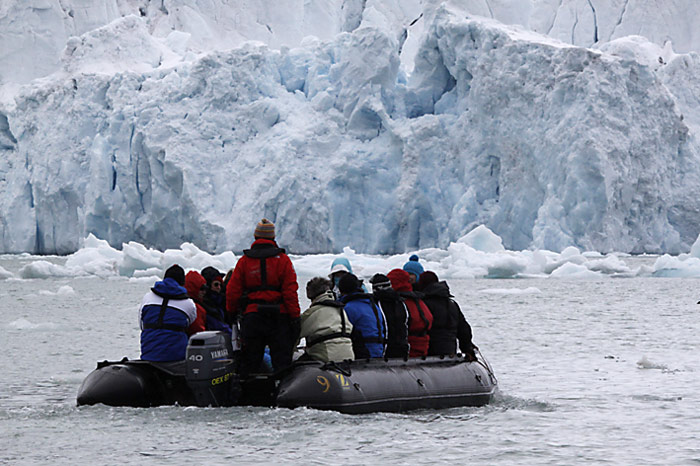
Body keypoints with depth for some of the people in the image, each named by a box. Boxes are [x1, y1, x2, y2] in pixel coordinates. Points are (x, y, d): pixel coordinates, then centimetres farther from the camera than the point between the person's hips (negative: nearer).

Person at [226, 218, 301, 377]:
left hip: (251, 316, 2)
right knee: (282, 359, 2)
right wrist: (295, 317, -3)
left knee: (249, 363, 7)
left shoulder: (244, 261, 4)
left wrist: (231, 313, 17)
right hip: (279, 316, -2)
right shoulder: (282, 259, -2)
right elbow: (290, 291, -6)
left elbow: (233, 290, 4)